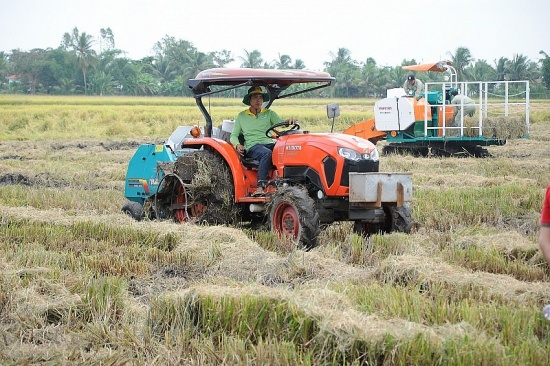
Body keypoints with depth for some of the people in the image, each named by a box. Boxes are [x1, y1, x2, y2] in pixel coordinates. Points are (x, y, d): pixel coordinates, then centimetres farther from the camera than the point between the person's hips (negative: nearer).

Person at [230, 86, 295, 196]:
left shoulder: (269, 114, 19)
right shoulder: (241, 116, 17)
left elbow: (280, 122, 2)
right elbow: (233, 136, 17)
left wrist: (288, 122, -22)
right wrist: (237, 145, -5)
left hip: (270, 144, 2)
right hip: (252, 147, -2)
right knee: (267, 153, -39)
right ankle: (260, 186, -48)